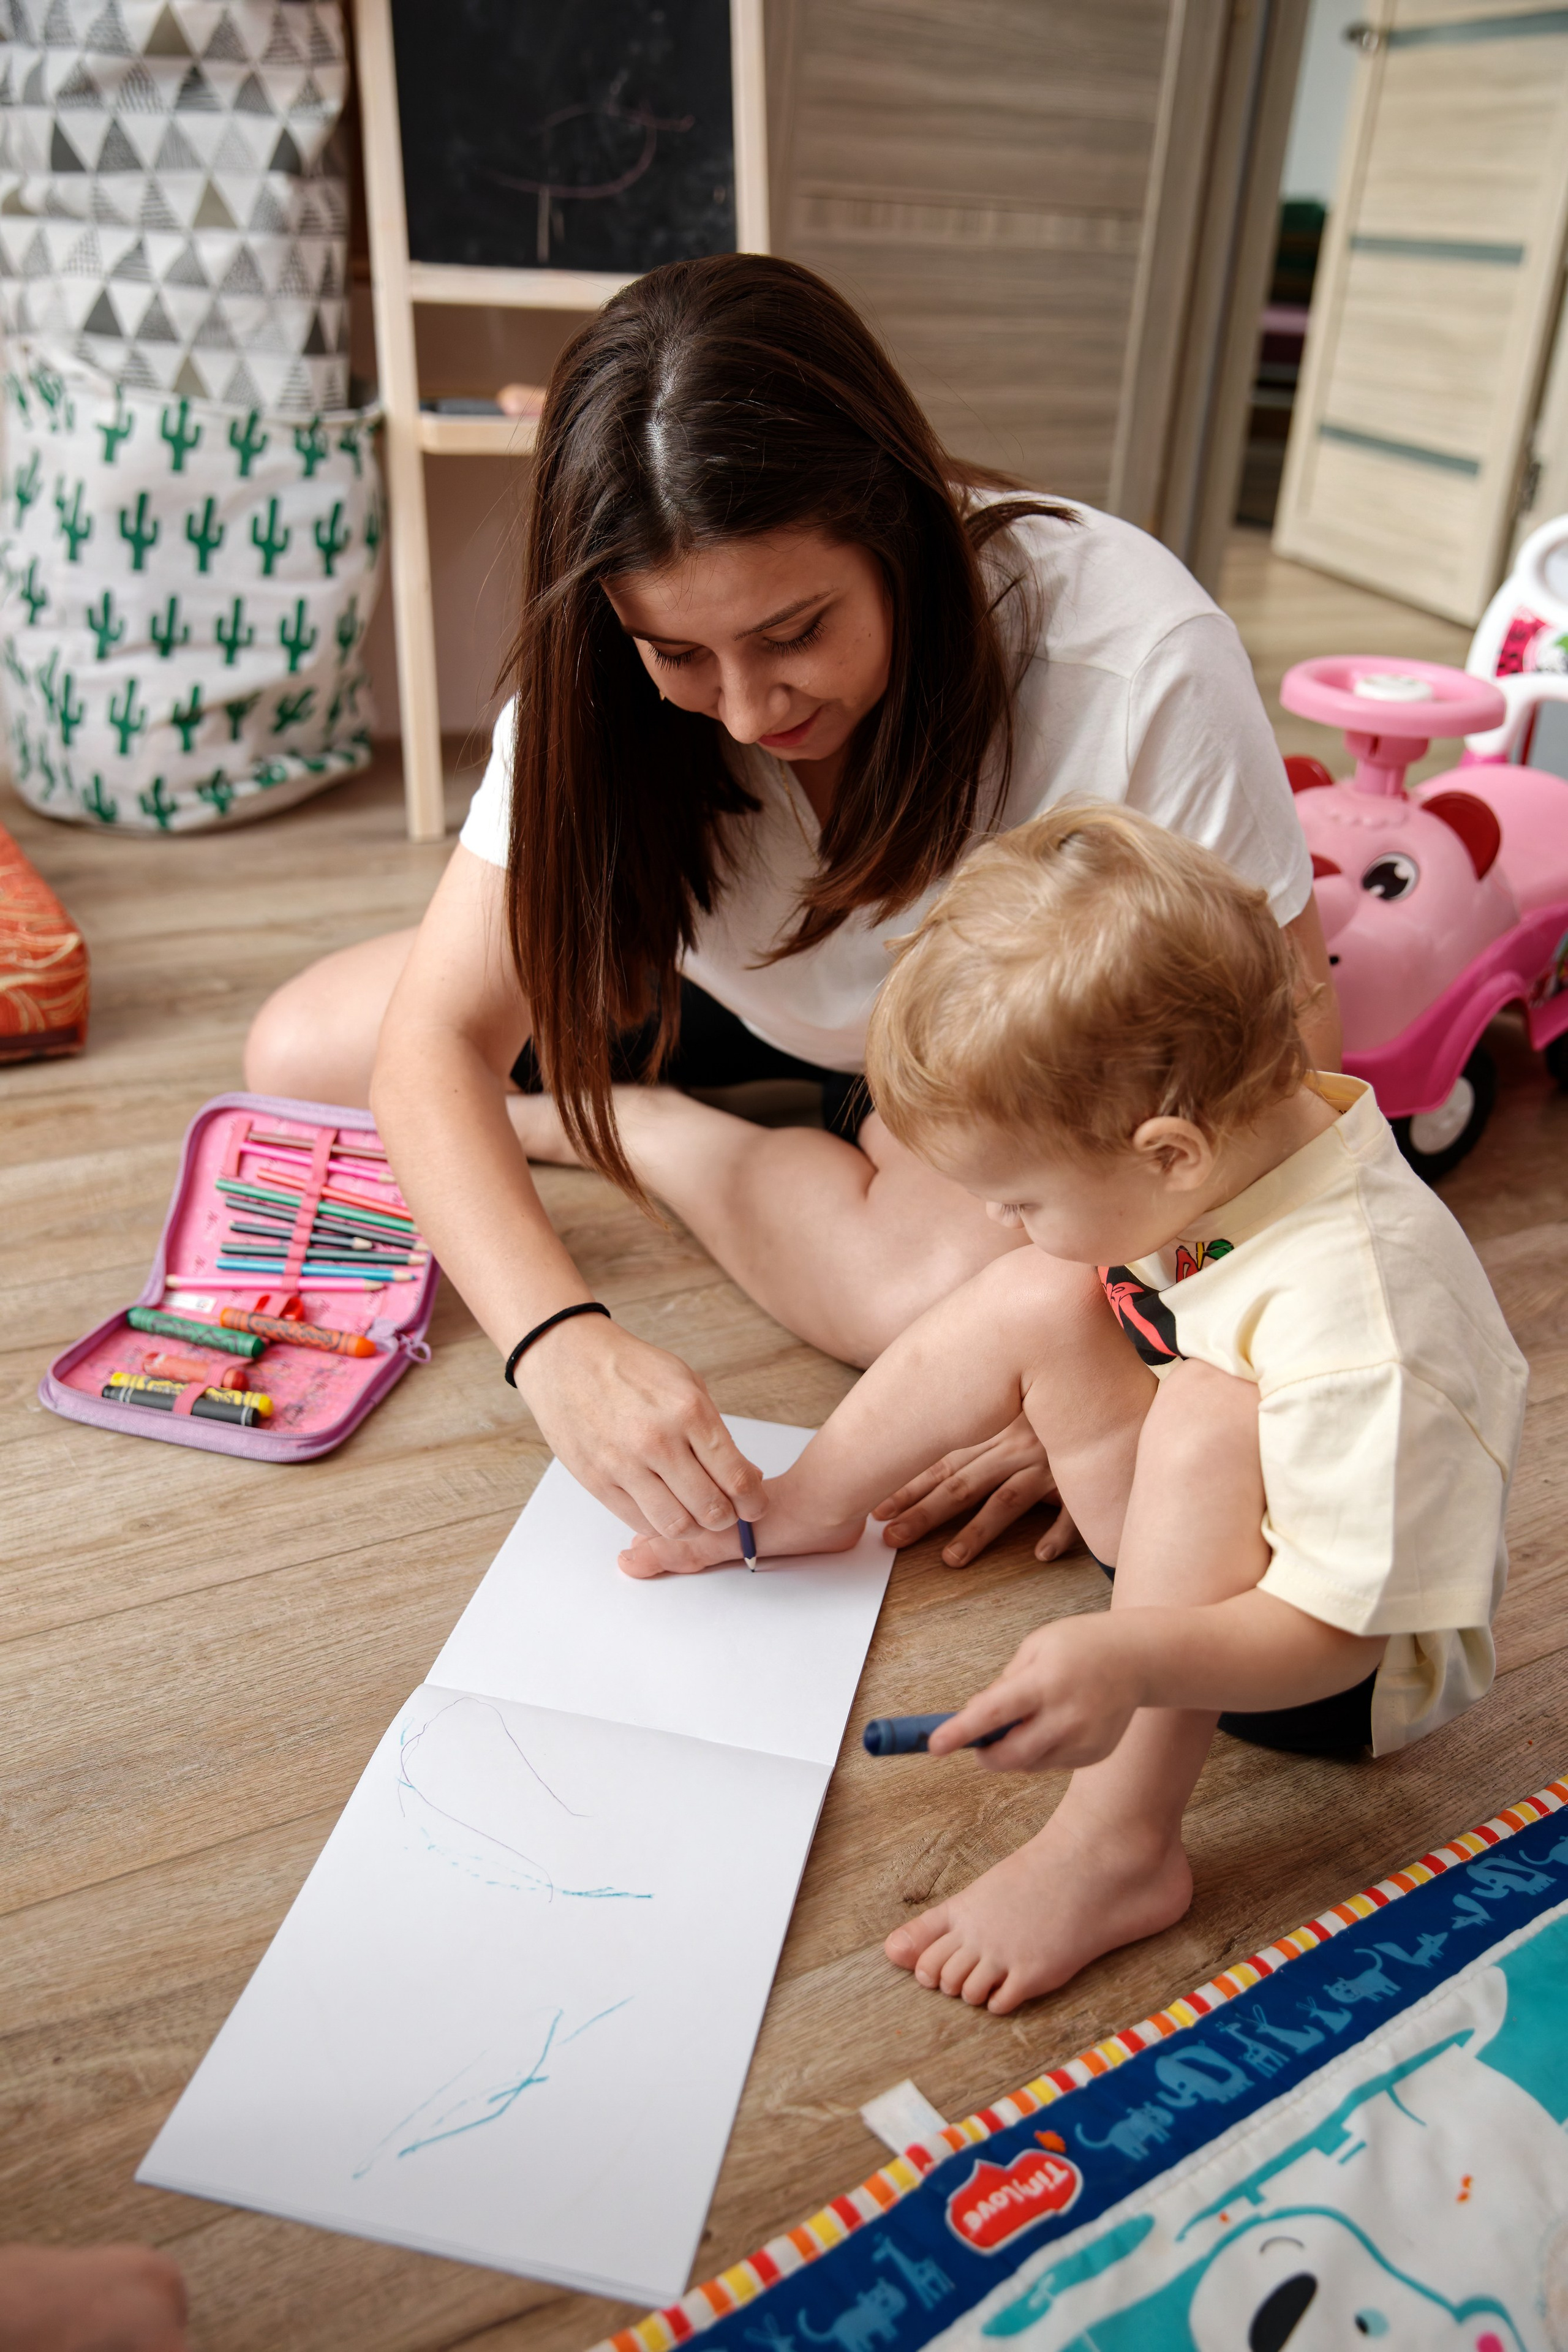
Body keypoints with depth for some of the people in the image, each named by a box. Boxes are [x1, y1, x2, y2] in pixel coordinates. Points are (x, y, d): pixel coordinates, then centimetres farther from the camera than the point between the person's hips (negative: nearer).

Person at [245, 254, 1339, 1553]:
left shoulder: (1143, 666, -34)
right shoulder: (606, 679, -24)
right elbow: (434, 1042, -26)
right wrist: (561, 1343, -43)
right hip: (752, 1007, 3)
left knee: (966, 1293, -36)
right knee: (295, 1053, -4)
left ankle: (653, 1136, -7)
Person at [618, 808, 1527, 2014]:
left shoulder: (1357, 1329, -38)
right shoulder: (1247, 1137, -16)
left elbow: (1336, 1626, -35)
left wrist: (1126, 1660, -48)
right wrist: (1070, 1439, 8)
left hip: (1363, 1671, -7)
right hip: (1207, 1547, 7)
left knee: (1207, 1413, -37)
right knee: (1032, 1298, -10)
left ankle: (1114, 1845, -29)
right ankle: (805, 1505, 11)